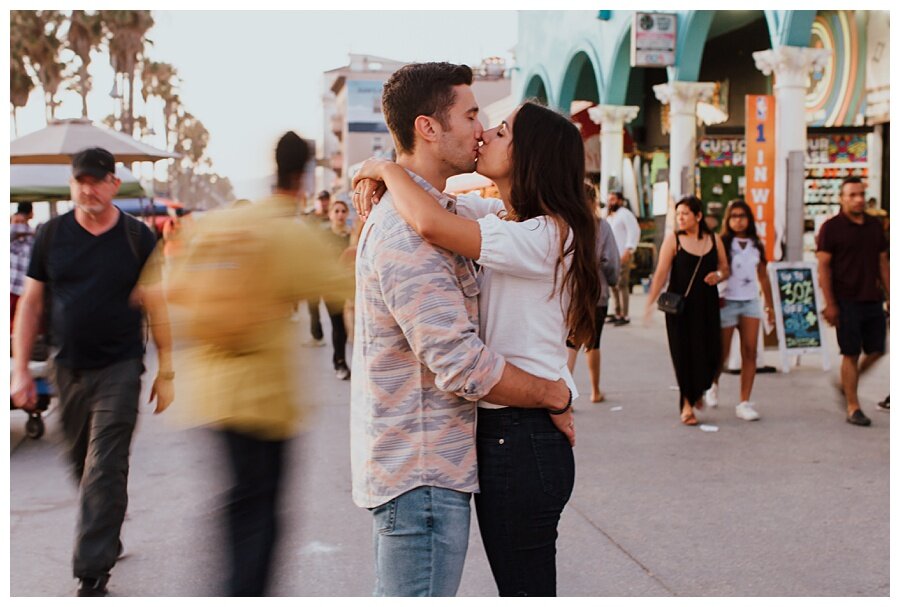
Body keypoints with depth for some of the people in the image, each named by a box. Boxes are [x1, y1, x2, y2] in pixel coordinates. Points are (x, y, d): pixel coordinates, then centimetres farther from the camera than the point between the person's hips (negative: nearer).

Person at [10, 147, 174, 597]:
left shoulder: (137, 238, -3)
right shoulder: (51, 235, 2)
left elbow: (156, 306, 0)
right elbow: (30, 303, 6)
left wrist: (166, 371, -1)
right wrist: (20, 369, 2)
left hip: (119, 369, -3)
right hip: (68, 369, 3)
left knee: (104, 471, -7)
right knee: (81, 465, 14)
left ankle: (93, 573, -1)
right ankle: (107, 537, 37)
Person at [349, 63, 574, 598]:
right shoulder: (407, 234, -22)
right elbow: (463, 365, -26)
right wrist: (555, 395, -13)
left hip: (412, 465, 11)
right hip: (422, 473, -11)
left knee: (398, 595, 21)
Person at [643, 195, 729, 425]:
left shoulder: (714, 240, 6)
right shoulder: (673, 239, -2)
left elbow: (725, 268, 15)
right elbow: (661, 273, -7)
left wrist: (718, 275, -8)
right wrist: (650, 302, -14)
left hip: (707, 303, 2)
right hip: (680, 304, -2)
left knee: (710, 352, -1)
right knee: (684, 353, 0)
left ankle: (698, 390, 30)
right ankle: (687, 403, 15)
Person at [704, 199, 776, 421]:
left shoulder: (757, 245, 9)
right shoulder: (722, 244, -5)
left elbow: (763, 277, 14)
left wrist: (770, 305, 14)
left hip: (751, 303, 4)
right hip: (727, 303, -4)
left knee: (750, 353, -5)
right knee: (723, 353, 5)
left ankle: (744, 403, -2)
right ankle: (713, 384, 35)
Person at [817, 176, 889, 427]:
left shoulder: (875, 225, 11)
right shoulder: (831, 227, -5)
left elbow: (883, 263, 15)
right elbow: (823, 267, -8)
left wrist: (889, 297, 10)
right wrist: (829, 304, -13)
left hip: (873, 300, 5)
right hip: (847, 301, -5)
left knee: (876, 351, 6)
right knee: (851, 354, -1)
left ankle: (846, 384, 29)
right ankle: (853, 408, 8)